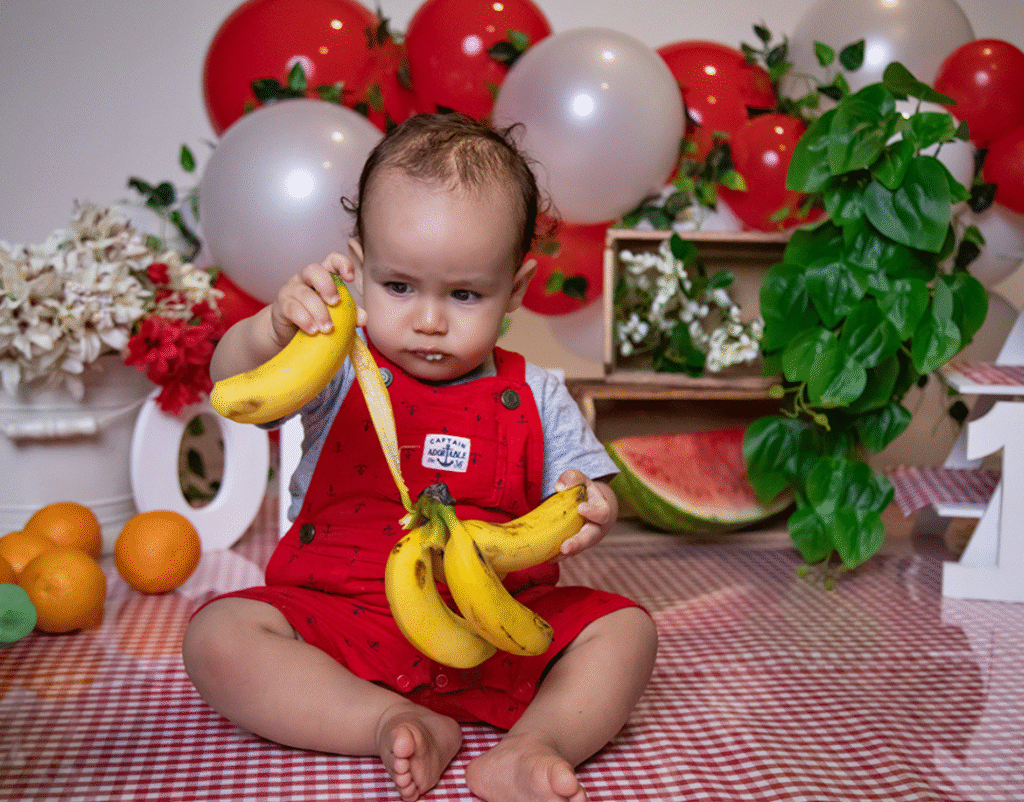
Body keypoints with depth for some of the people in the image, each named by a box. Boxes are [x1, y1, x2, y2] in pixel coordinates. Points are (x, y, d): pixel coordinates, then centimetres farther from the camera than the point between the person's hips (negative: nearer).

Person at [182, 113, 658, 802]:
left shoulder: (535, 397, 2)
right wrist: (273, 329, -37)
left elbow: (582, 492, 3)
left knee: (627, 628, -14)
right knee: (217, 636, -23)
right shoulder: (341, 368, -1)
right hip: (341, 623, 0)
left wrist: (588, 512, -23)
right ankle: (397, 724, -26)